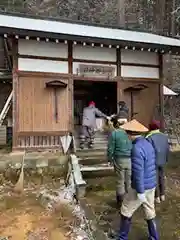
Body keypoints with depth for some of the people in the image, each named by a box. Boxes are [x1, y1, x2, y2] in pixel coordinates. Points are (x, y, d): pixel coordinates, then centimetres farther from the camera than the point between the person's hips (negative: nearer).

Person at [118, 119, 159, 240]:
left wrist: (140, 192, -19)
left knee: (126, 211, 10)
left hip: (141, 187, -8)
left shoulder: (137, 148, -25)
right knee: (150, 212, 21)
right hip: (151, 185, 8)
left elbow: (138, 172, -25)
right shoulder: (148, 144, 4)